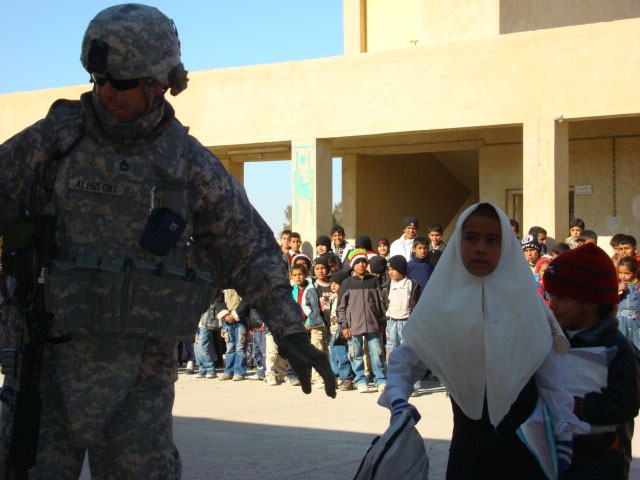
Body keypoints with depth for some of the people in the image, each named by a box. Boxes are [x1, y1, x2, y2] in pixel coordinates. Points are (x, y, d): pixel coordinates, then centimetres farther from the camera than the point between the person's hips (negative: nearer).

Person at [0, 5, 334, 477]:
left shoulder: (190, 162, 0)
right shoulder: (55, 136, -1)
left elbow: (251, 250, 4)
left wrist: (291, 332, -1)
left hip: (142, 364, 0)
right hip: (50, 354, 0)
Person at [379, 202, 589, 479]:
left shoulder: (525, 301, -4)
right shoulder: (442, 303, -3)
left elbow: (549, 374, -2)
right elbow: (405, 359, 1)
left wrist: (563, 433, -5)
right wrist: (398, 400, -16)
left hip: (525, 444, 0)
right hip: (468, 444, 1)